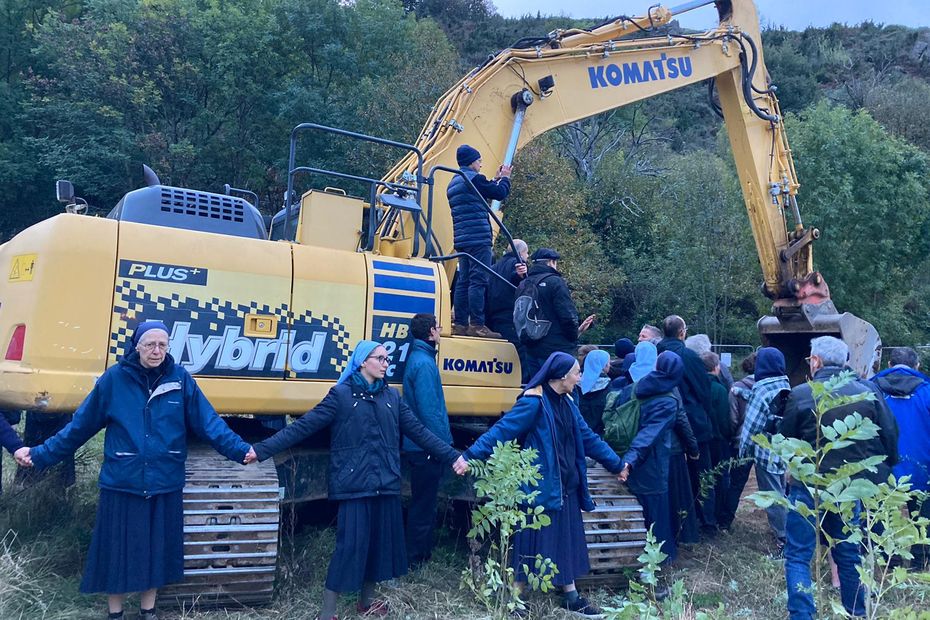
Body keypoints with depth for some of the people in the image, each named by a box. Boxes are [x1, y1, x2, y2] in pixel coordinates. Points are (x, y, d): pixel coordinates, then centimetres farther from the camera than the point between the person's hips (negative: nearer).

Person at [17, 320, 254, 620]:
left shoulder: (180, 379, -3)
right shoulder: (115, 378, -5)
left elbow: (208, 422, -3)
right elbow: (80, 425, 1)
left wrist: (240, 449, -11)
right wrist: (40, 454, 0)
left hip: (164, 484, 1)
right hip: (122, 483, -1)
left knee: (156, 547, 13)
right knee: (116, 549, 8)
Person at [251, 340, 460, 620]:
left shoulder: (392, 396, 11)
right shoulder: (341, 394, -4)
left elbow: (419, 432, 12)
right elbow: (302, 426, -8)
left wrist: (452, 456, 7)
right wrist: (262, 449, -16)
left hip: (386, 484, 5)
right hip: (355, 486, -5)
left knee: (380, 541, 12)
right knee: (350, 544, -5)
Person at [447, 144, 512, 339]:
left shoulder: (454, 182, 20)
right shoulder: (474, 178, -8)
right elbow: (500, 193, -4)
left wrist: (495, 180, 29)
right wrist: (505, 178, 13)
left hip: (462, 240, 9)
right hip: (478, 238, -9)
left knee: (463, 281, 8)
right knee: (478, 281, -10)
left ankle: (460, 324, 8)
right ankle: (477, 325, -13)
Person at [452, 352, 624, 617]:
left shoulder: (566, 403, 10)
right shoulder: (534, 402, -17)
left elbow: (588, 438, 18)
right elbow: (502, 430, -22)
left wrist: (617, 464, 22)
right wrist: (471, 455, -30)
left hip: (565, 487, 8)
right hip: (540, 486, -8)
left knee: (566, 540, 16)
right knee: (534, 540, 1)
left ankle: (571, 597, 29)